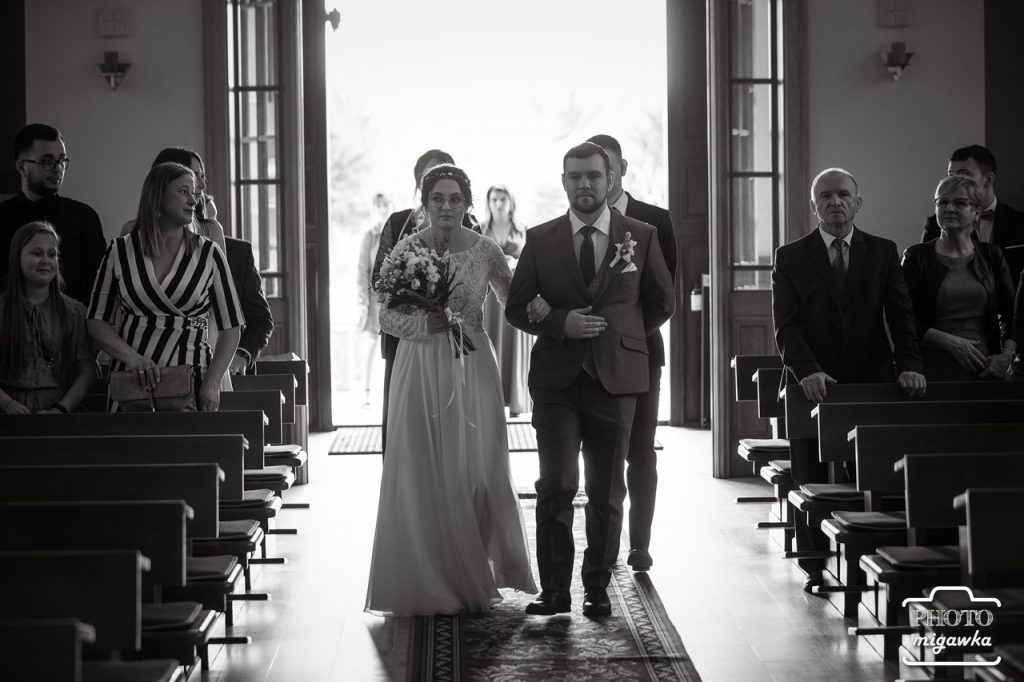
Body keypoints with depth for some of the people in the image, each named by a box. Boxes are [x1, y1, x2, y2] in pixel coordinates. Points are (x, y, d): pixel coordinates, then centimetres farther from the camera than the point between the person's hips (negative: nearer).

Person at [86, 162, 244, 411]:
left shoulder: (209, 254, 4)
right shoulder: (120, 251, 6)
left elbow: (230, 329, 4)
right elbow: (96, 321, 7)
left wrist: (212, 383, -10)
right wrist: (131, 357, -11)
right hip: (131, 383, 1)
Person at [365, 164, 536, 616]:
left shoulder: (484, 251, 1)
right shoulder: (406, 250, -1)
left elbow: (514, 298, 16)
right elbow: (388, 316, -1)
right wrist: (428, 322, -16)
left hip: (471, 371, 1)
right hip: (421, 370, 0)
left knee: (476, 471, 1)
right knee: (422, 474, 1)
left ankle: (474, 576, 15)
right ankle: (428, 582, 11)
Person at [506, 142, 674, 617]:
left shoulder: (641, 236, 5)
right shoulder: (540, 239, 4)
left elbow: (662, 303, 15)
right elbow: (517, 307, 6)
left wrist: (619, 337, 10)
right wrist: (561, 324, -9)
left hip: (616, 379, 1)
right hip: (556, 379, 0)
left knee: (607, 491, 5)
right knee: (556, 484, -7)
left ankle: (597, 588, 16)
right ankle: (554, 590, 2)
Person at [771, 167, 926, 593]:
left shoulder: (883, 253, 9)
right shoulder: (790, 258, 5)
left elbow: (900, 316, 2)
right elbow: (786, 326, -4)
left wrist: (909, 365, -15)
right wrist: (807, 370, -20)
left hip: (871, 382, 0)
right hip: (814, 387, 0)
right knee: (811, 482, 3)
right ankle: (816, 568, 13)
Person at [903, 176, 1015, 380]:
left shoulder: (992, 256, 10)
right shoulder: (917, 257, 1)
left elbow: (1013, 315, 9)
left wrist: (1007, 355, -7)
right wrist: (951, 342, -14)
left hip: (986, 371, 2)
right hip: (934, 370, -2)